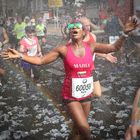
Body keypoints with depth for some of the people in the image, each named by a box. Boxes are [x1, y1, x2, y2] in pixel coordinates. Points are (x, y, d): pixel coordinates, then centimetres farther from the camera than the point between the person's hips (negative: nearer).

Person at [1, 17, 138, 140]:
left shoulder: (91, 47, -4)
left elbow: (114, 47, -5)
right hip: (70, 96, -3)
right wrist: (19, 55, -16)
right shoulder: (63, 49, -10)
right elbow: (40, 60, -6)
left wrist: (125, 33, -19)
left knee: (79, 127, 20)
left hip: (86, 94, 4)